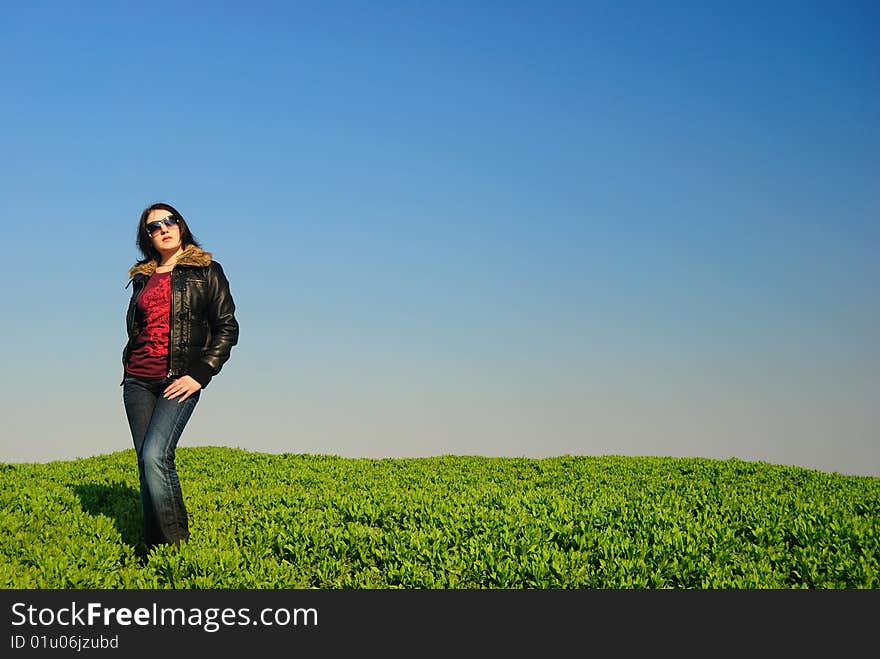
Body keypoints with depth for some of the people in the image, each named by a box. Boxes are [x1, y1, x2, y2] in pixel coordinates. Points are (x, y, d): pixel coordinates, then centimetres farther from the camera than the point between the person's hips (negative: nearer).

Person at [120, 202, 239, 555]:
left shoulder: (206, 271, 2)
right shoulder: (142, 278, 17)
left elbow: (227, 327, -2)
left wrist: (200, 374, -10)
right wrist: (127, 366, 13)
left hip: (179, 380, -5)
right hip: (138, 380, 5)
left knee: (155, 456, -22)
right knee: (146, 463, 1)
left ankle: (178, 548, -16)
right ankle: (154, 551, 8)